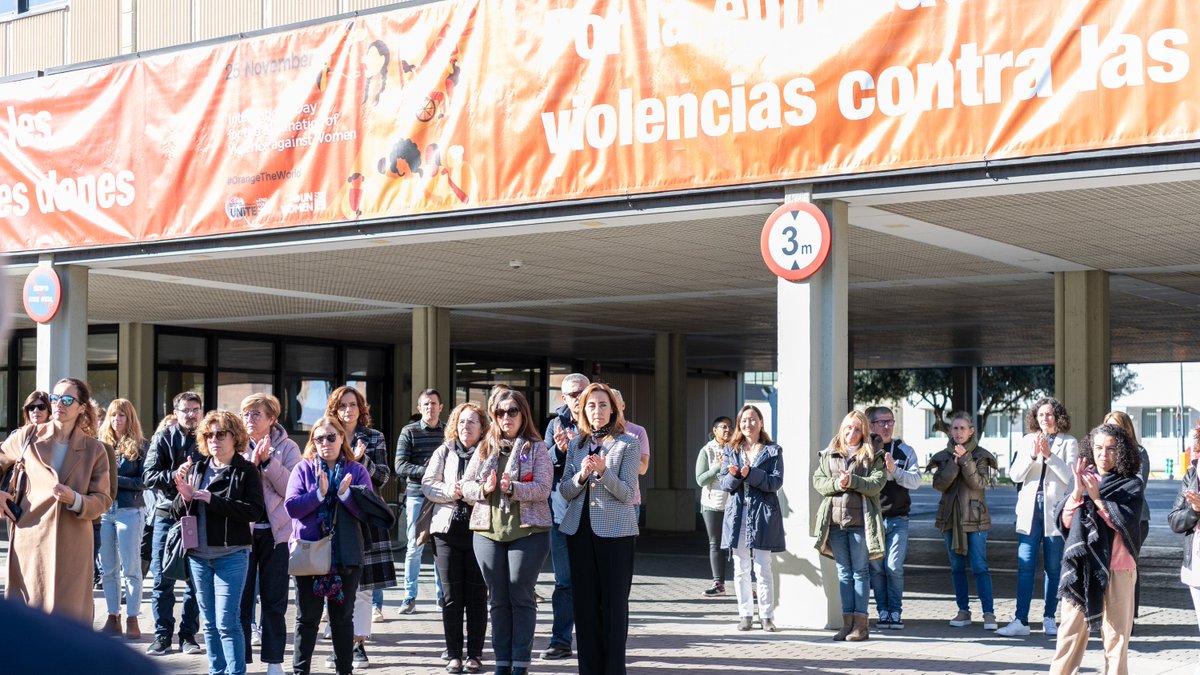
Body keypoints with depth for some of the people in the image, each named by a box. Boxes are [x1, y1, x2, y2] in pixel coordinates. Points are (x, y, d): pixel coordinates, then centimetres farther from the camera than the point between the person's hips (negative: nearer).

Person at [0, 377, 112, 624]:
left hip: (73, 545, 0)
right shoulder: (27, 437, 6)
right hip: (30, 538, 0)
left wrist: (75, 500, -16)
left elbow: (103, 499, 2)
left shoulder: (94, 450, 4)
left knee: (70, 614, -2)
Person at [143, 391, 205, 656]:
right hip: (168, 514, 0)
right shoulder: (163, 438, 2)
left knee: (196, 580, 5)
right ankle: (162, 635, 12)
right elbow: (149, 475, -4)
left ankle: (188, 635, 15)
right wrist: (175, 476, -19)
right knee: (163, 580, 2)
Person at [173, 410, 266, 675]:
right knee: (209, 622, 11)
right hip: (198, 555, 5)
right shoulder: (196, 469, 12)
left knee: (227, 622, -9)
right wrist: (184, 497, -10)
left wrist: (213, 500, -19)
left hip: (231, 555, -5)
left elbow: (255, 511, -15)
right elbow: (176, 513, 13)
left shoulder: (246, 471, -2)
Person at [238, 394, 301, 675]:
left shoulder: (287, 447, 2)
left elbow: (291, 488, -9)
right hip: (242, 530, 1)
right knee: (241, 597, 3)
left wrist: (268, 461, -15)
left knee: (274, 599, 7)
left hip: (274, 532, 0)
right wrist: (251, 462, -18)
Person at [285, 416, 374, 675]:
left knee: (343, 617, 10)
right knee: (307, 617, 6)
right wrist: (319, 494, -21)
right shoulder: (303, 469, 3)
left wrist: (345, 494, -19)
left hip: (346, 555, 1)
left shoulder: (357, 471, 4)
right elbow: (291, 506, -9)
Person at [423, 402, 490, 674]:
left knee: (477, 595, 1)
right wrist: (451, 491, -11)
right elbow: (427, 484, 3)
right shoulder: (443, 452, 11)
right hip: (448, 529, 2)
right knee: (452, 596, 3)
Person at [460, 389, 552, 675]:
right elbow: (466, 486, 9)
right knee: (498, 598, 7)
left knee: (521, 596, -3)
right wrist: (484, 488, -11)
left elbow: (542, 488, -9)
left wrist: (513, 488, -24)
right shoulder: (484, 448, 13)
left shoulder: (536, 448, 2)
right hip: (488, 530, 3)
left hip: (527, 530, -3)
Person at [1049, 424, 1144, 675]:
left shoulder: (1132, 485, 2)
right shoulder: (1082, 479, 10)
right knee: (1071, 631, 1)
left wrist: (1097, 498, -13)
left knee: (1116, 634, -1)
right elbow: (1064, 521, 3)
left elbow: (1125, 522, -10)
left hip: (1118, 568, -2)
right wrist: (1078, 492, -11)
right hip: (1081, 566, 2)